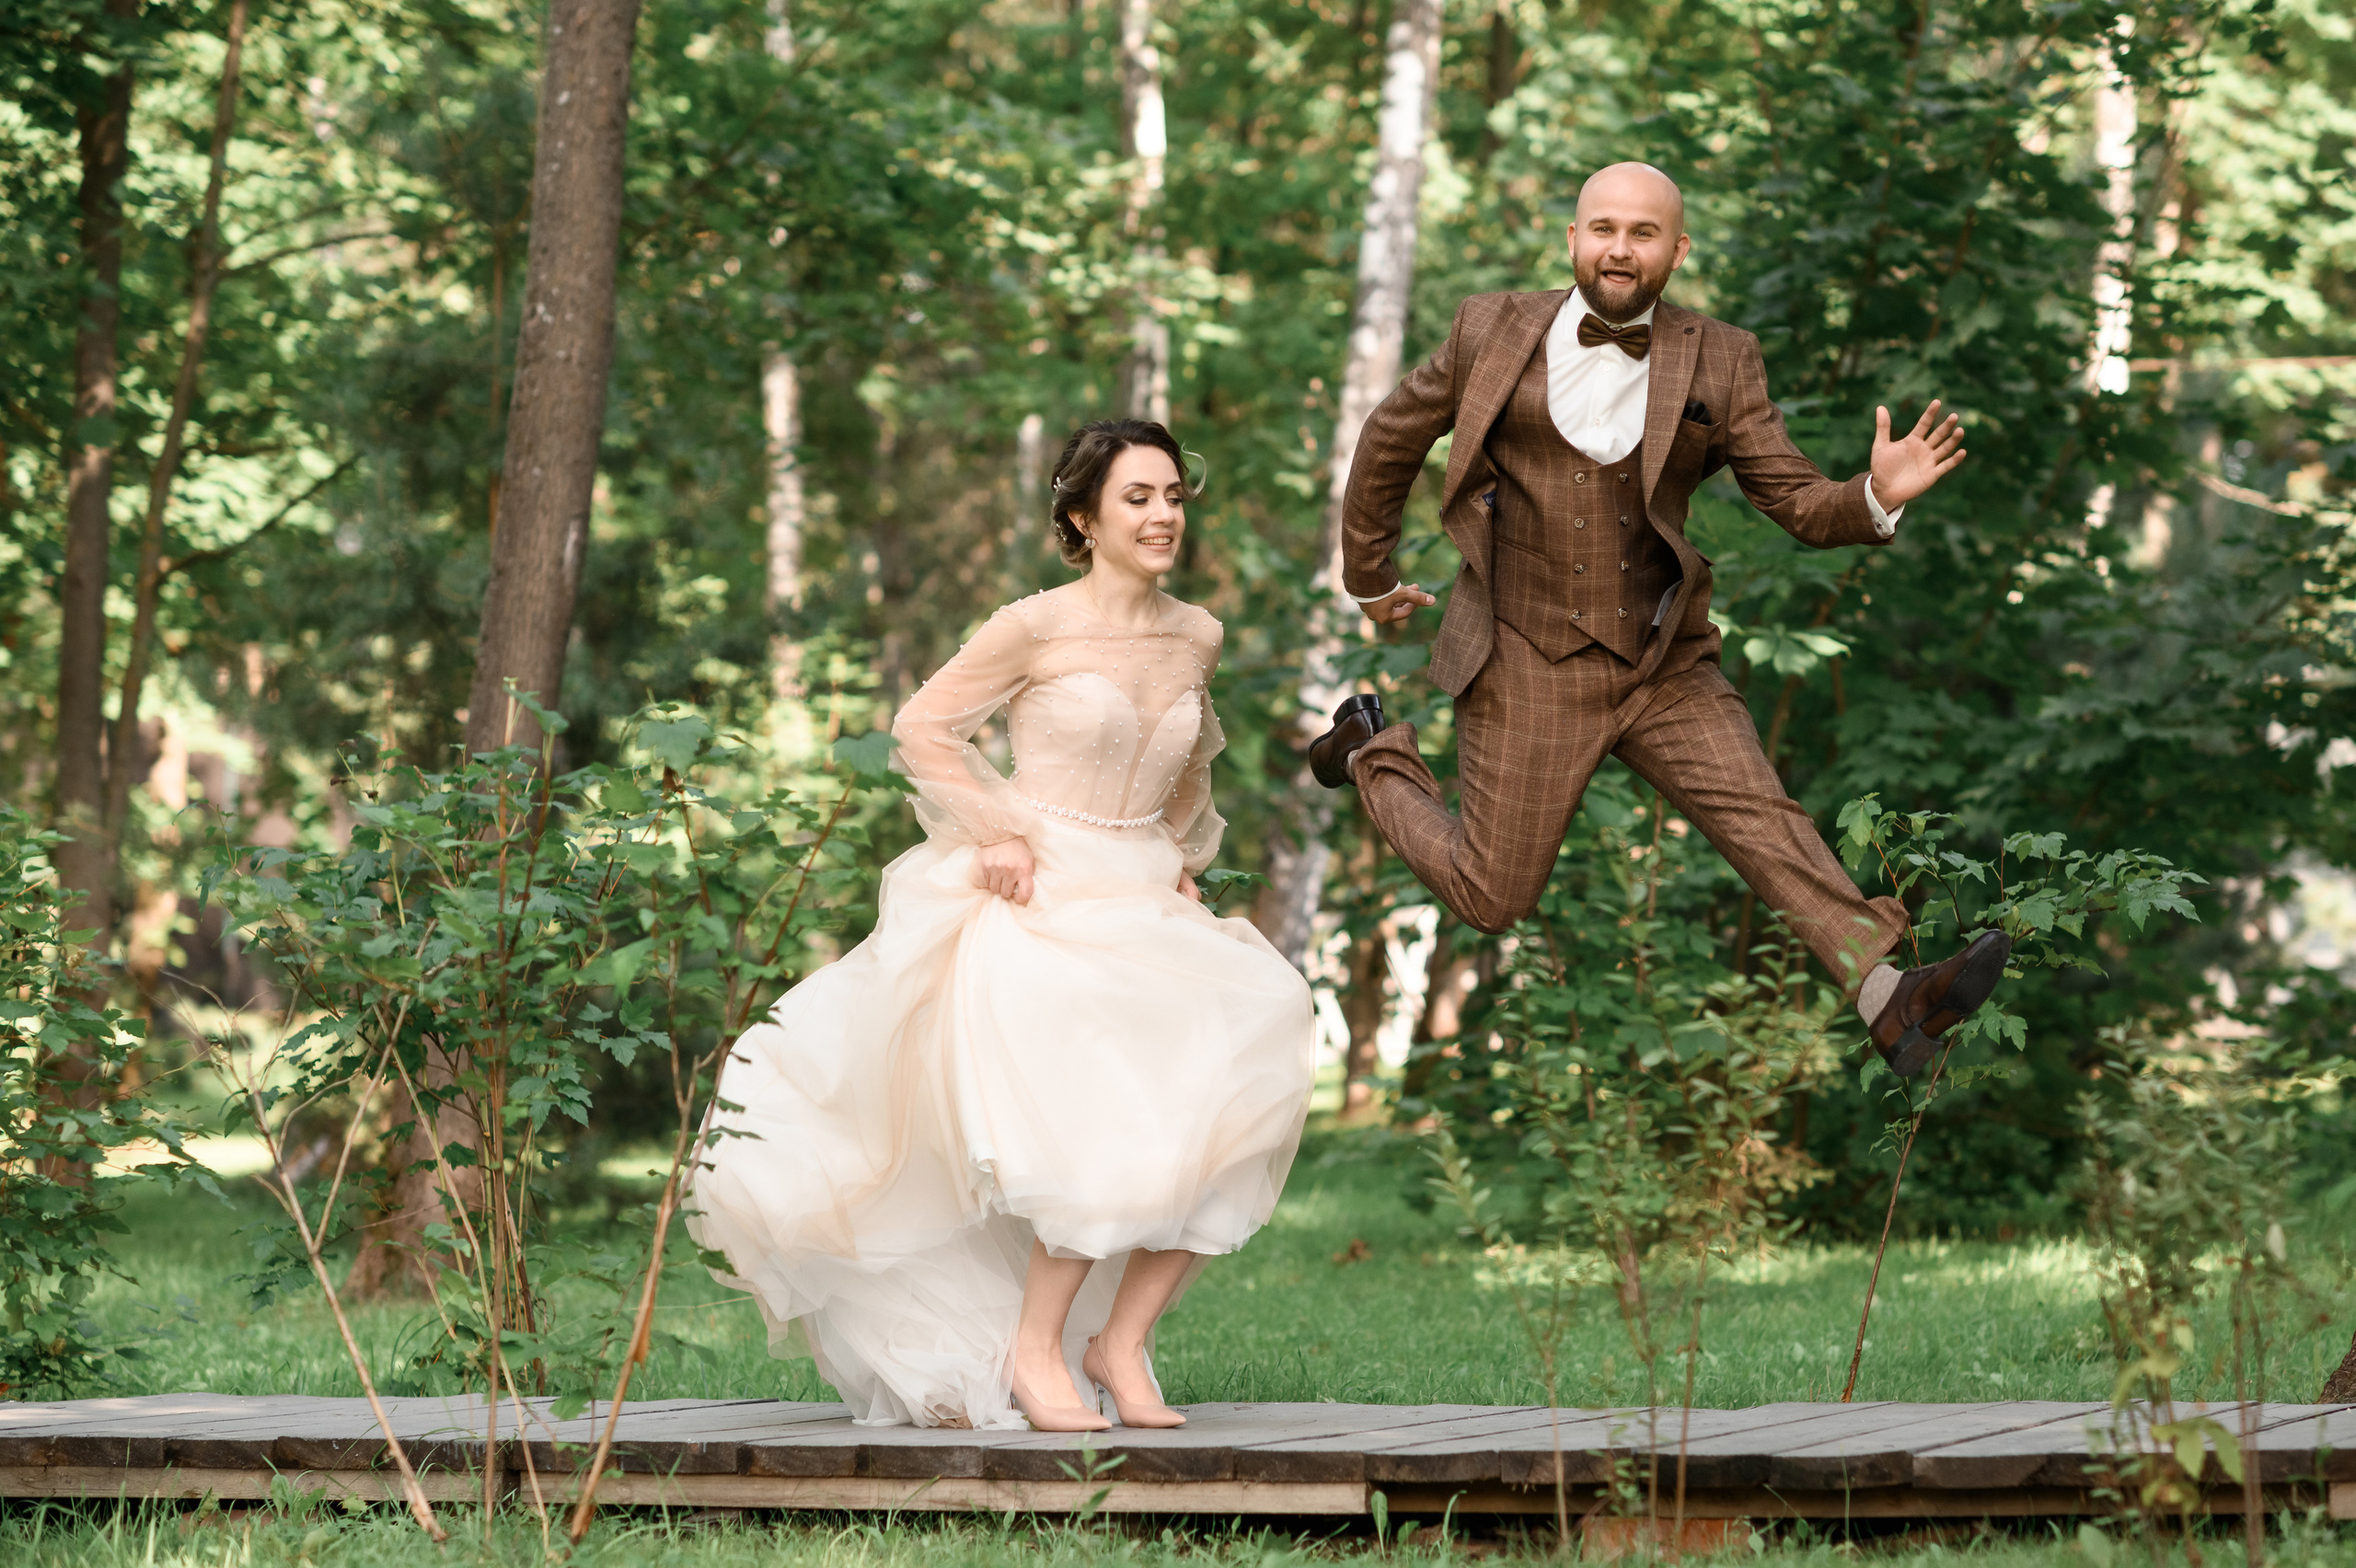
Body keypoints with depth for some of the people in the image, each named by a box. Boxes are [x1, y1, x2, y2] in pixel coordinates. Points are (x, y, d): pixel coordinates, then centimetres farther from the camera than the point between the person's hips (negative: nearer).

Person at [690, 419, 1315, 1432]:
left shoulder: (1196, 638, 10)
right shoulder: (1035, 628, -7)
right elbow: (923, 728, 0)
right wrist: (998, 836, -6)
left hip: (1143, 903, 6)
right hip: (1039, 899, -6)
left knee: (1221, 1108, -16)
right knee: (1109, 1117, -26)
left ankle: (1121, 1339, -2)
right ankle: (1035, 1348, -12)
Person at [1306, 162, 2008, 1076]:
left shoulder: (1719, 365, 0)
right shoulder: (1494, 333, -2)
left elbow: (1798, 503, -4)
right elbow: (1391, 440, 13)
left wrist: (1875, 496, -26)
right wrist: (1368, 576, 21)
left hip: (1663, 665, 2)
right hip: (1529, 670, -1)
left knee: (1766, 820, -16)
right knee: (1490, 901, 4)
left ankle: (1891, 1002, -28)